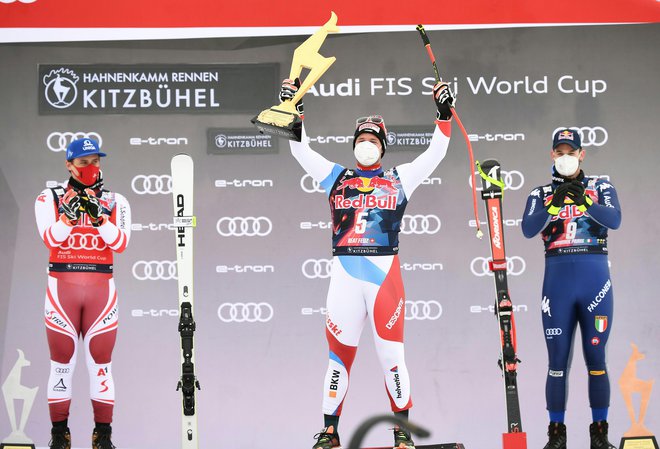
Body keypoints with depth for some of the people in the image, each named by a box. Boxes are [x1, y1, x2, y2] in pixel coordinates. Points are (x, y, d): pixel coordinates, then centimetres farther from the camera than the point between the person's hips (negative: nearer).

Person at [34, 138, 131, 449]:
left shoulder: (115, 202, 8)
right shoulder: (49, 199, 5)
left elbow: (120, 243, -7)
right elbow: (51, 239, -11)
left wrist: (98, 215, -20)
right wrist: (71, 211, -25)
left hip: (101, 287, 1)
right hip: (62, 286, -1)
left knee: (101, 360, 1)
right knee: (62, 360, 2)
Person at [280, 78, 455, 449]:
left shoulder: (399, 179, 13)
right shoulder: (336, 177, 16)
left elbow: (436, 153, 9)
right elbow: (300, 150, 13)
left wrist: (445, 113, -1)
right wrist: (294, 109, 3)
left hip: (385, 273, -1)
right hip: (345, 275, 1)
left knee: (392, 353, 0)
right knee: (339, 353, 2)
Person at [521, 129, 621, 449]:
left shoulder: (601, 188, 9)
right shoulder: (541, 194, 11)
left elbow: (614, 220, -11)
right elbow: (528, 230, -7)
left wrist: (584, 202, -27)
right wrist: (554, 205, -21)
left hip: (595, 279, -1)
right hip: (558, 280, 1)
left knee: (596, 358, 1)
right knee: (557, 359, 1)